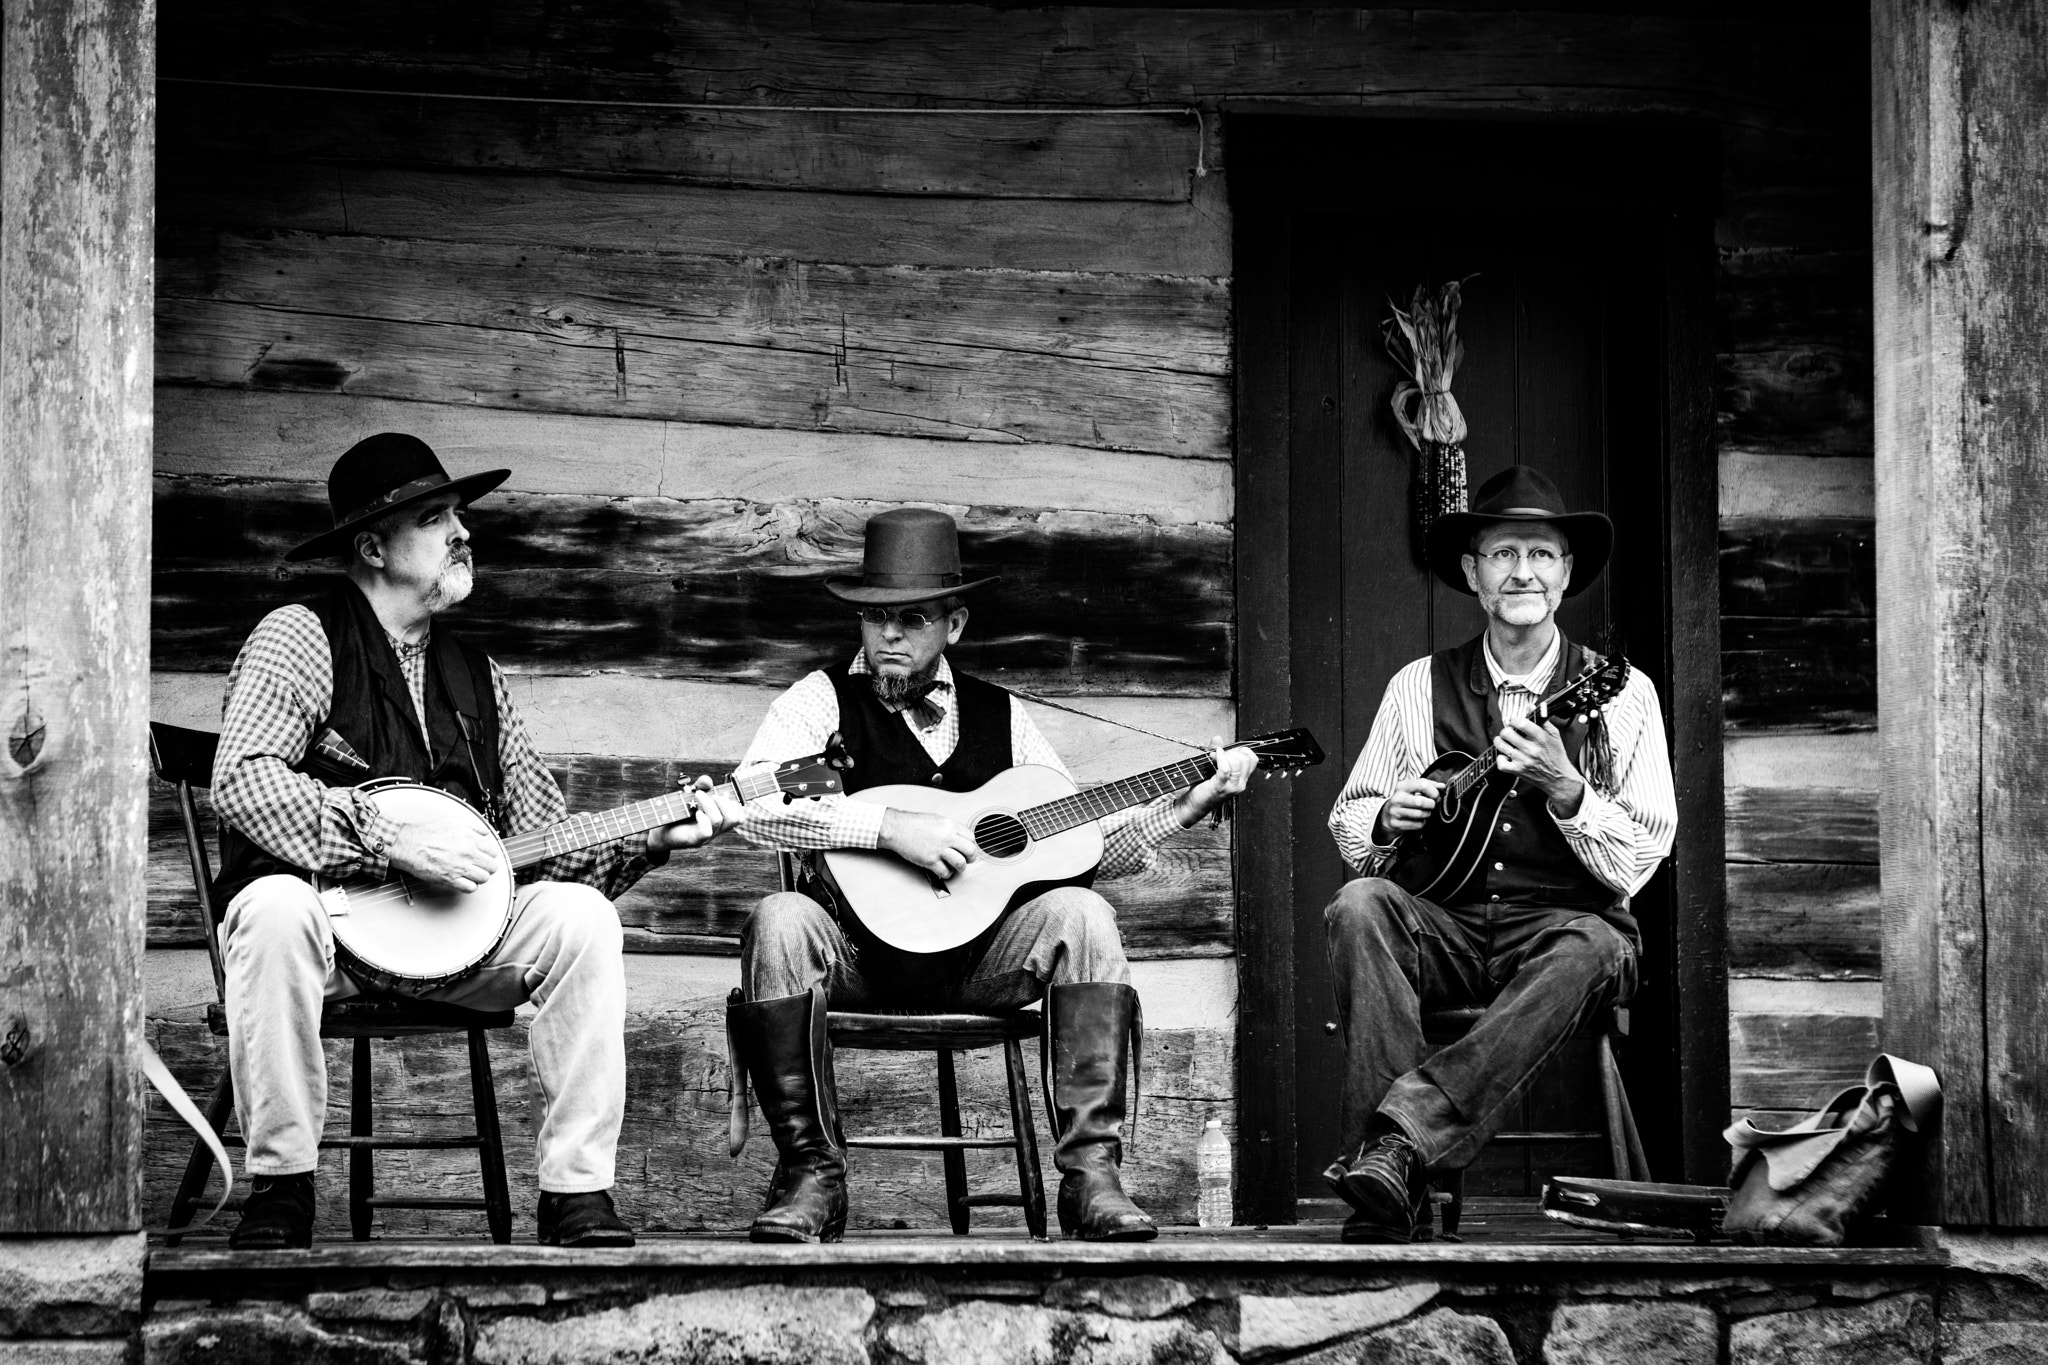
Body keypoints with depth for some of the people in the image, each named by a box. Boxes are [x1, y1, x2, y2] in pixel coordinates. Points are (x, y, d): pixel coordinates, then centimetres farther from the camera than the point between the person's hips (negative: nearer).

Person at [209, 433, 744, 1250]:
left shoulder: (474, 678, 16)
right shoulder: (300, 639, -3)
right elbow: (243, 783, -19)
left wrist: (655, 837, -2)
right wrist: (395, 844, -25)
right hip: (327, 916, -5)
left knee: (580, 914, -19)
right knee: (277, 909, -38)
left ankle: (578, 1195, -19)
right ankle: (280, 1189, -28)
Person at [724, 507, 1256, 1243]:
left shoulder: (1000, 716, 15)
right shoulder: (824, 700, 2)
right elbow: (751, 806, -17)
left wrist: (1190, 803, 3)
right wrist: (890, 827, -24)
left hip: (978, 956, 3)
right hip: (856, 948, -3)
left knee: (1080, 913, -23)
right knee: (780, 922, -34)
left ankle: (1090, 1172, -25)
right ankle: (811, 1174, -24)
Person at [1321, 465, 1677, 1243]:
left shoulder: (1619, 695, 4)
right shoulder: (1421, 687, 10)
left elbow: (1639, 860, -3)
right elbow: (1347, 825, 16)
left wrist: (1565, 791, -19)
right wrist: (1386, 820, -7)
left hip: (1563, 925, -2)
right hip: (1445, 929, 2)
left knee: (1590, 952, -36)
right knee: (1358, 908, -29)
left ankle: (1401, 1136, -45)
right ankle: (1392, 1202, -38)